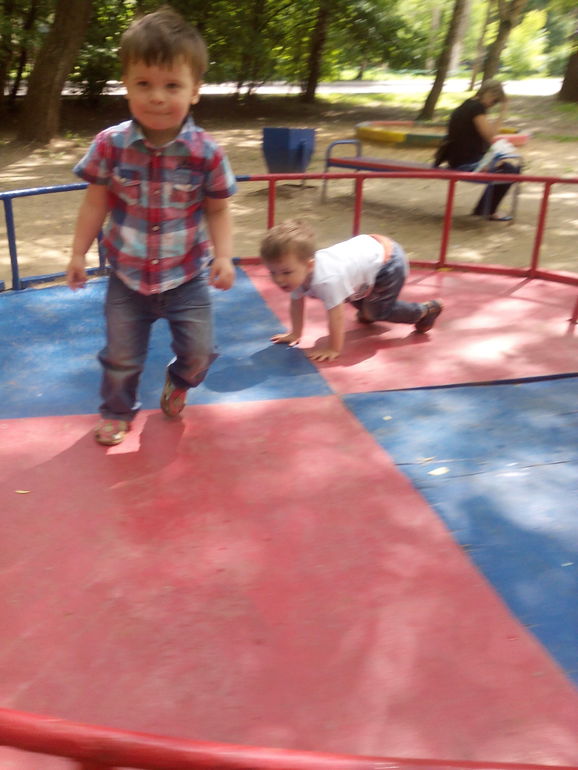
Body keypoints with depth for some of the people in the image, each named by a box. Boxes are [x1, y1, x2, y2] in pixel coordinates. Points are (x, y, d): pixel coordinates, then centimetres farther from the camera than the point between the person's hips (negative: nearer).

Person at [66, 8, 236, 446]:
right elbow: (96, 203, -2)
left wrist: (224, 256, -18)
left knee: (199, 351, 10)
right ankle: (118, 411, 41)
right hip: (128, 276, 1)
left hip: (187, 276, 0)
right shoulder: (110, 145, -14)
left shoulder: (206, 153, -16)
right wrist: (79, 253, 0)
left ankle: (179, 383, 45)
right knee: (121, 356, 14)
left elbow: (218, 211, -5)